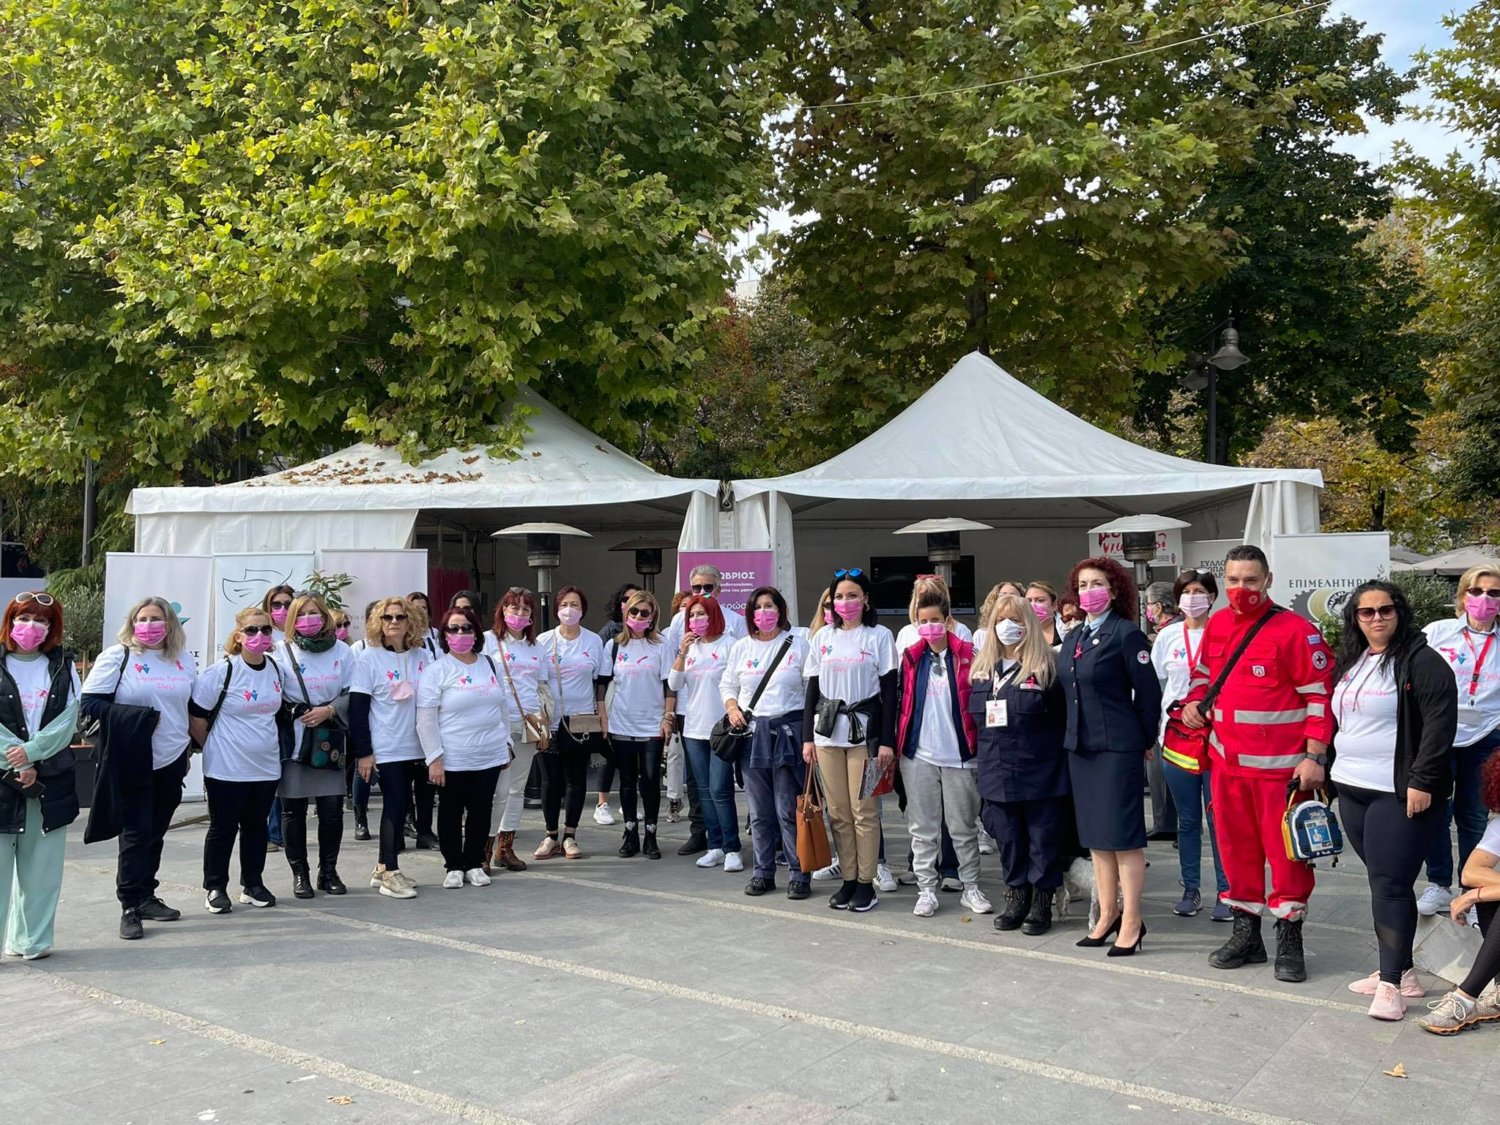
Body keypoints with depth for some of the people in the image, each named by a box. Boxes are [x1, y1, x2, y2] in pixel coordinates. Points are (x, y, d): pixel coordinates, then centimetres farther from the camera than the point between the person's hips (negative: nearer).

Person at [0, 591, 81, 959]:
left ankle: (32, 939, 16)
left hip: (50, 780, 2)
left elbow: (68, 721, -2)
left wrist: (31, 751, -15)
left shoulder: (63, 667, 8)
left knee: (40, 866, 7)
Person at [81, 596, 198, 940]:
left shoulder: (184, 659, 10)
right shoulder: (116, 656, -5)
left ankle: (146, 896, 23)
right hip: (133, 763, -5)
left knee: (155, 833, 12)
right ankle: (130, 906, 5)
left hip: (172, 762, 5)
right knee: (136, 833, -3)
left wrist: (188, 744, 10)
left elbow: (195, 704, 20)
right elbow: (88, 703, -10)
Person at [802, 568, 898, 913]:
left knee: (864, 811, -2)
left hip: (864, 731, -4)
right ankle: (848, 879, 16)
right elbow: (812, 689, 13)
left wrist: (887, 741, -9)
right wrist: (807, 737, 7)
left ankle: (866, 882, 8)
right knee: (838, 812, 6)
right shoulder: (823, 638, 11)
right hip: (827, 731, 4)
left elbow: (889, 691, -3)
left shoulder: (880, 636, -1)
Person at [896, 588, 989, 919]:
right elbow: (901, 702, 8)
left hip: (959, 754, -2)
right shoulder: (910, 657, 5)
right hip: (918, 755, 2)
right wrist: (897, 744, 2)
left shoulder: (967, 655, -2)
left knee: (964, 826, 9)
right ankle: (926, 890, 17)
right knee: (922, 827, 8)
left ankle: (971, 888, 21)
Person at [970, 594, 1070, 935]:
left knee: (1043, 839, 4)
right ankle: (1016, 899, 25)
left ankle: (1041, 903, 16)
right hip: (997, 775, 5)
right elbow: (974, 718, 14)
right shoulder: (982, 670, 10)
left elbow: (1062, 720, -6)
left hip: (1040, 774, -5)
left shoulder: (1045, 669, -6)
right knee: (1008, 839, 12)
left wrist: (1052, 755, -8)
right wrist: (983, 758, 11)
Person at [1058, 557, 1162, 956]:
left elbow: (1148, 692, -8)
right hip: (1079, 745, 8)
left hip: (1117, 747, -7)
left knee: (1123, 834, -3)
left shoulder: (1126, 634, -10)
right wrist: (1075, 732, 14)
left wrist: (1143, 740, -1)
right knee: (1095, 836, 12)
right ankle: (1107, 915, 22)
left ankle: (1131, 921, 6)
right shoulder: (1074, 638, 12)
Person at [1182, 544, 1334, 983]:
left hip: (1280, 765, -6)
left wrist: (1314, 756, -15)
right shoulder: (1215, 626, 8)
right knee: (1235, 846, 13)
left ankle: (1289, 941, 17)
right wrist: (1193, 703, 3)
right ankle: (1246, 933, 26)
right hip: (1226, 762, 6)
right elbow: (1203, 673, 23)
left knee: (1286, 851, 3)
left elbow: (1319, 695, -11)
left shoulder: (1295, 630, -11)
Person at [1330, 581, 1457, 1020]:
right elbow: (1337, 721, 22)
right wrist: (1328, 771, 18)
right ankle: (1401, 970, 21)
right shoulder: (1349, 663, 15)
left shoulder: (1421, 662, -8)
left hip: (1400, 794, -7)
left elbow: (1440, 722, -14)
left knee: (1390, 885, -9)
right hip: (1353, 791, 7)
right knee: (1381, 882, 12)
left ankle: (1391, 984, -5)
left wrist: (1422, 781, -19)